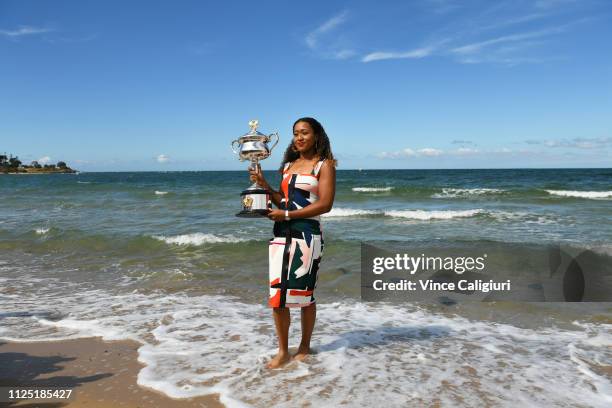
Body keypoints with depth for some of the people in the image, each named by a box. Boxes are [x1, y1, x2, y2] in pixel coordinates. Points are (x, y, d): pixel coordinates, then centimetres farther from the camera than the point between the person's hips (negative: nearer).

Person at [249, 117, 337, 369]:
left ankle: (304, 347, 21)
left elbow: (325, 204, -11)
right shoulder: (289, 165, 18)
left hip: (306, 234, -5)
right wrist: (264, 185, 4)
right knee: (276, 293, 2)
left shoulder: (324, 165, -1)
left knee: (303, 292, 3)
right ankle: (283, 351, 15)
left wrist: (287, 215, -14)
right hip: (281, 234, 6)